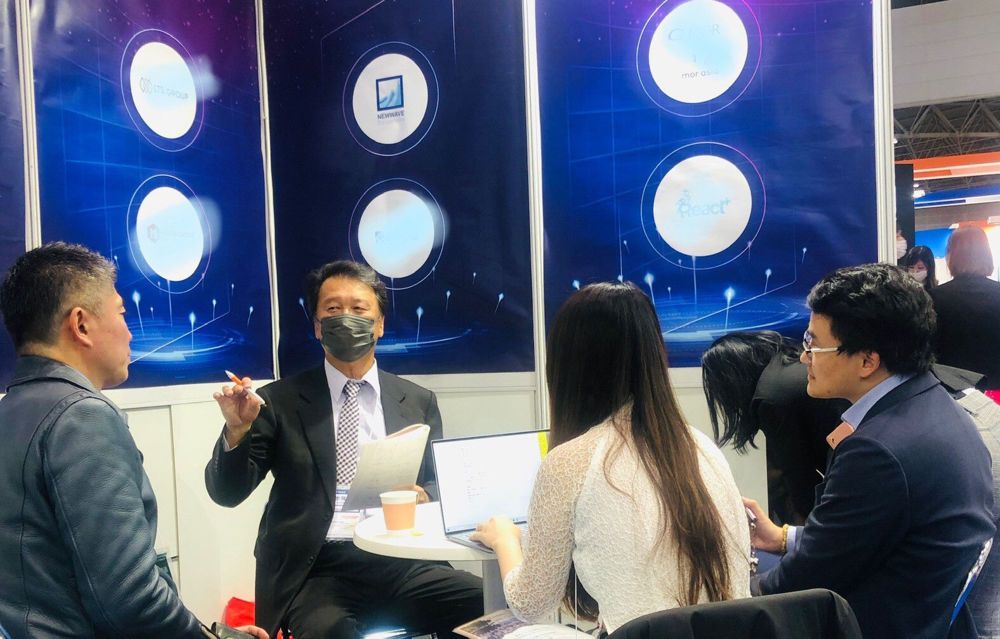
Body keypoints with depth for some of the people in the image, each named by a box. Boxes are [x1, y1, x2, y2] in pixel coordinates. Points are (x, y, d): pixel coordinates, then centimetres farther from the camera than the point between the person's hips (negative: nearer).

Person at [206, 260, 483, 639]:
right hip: (316, 571, -3)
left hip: (401, 562, 3)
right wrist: (237, 430, -15)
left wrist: (422, 496, -6)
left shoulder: (418, 402, 13)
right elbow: (227, 492, 4)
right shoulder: (280, 401, 7)